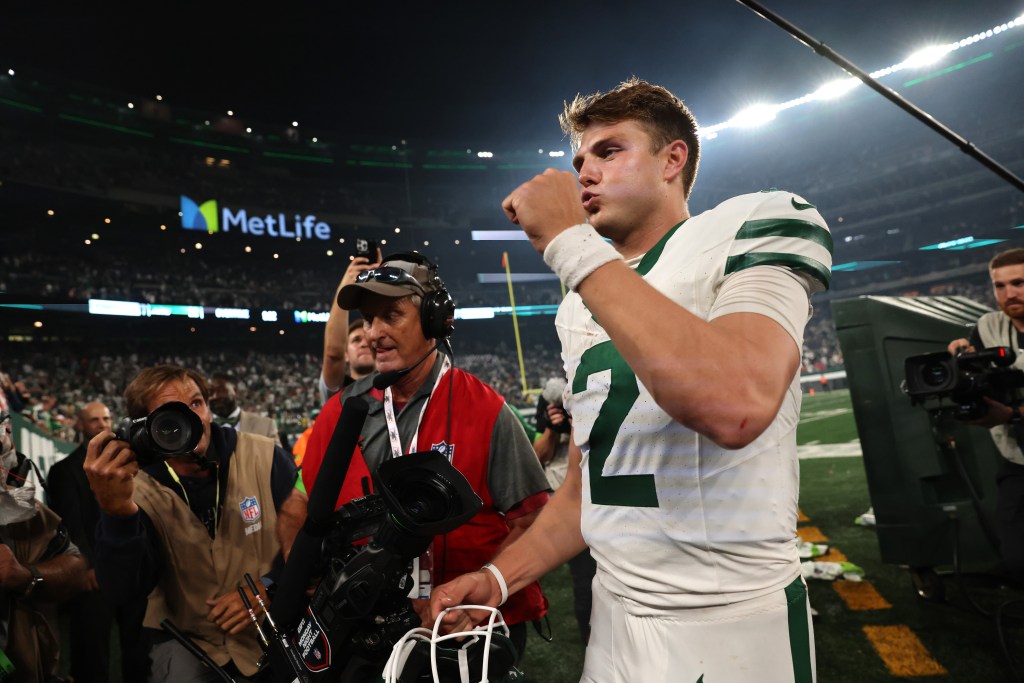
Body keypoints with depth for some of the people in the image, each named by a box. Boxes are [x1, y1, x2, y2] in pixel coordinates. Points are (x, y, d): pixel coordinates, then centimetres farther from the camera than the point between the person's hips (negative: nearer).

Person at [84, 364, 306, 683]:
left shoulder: (263, 457, -10)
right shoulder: (138, 490, -9)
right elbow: (124, 592, -22)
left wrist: (270, 587, -17)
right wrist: (115, 510, -35)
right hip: (189, 639, 0)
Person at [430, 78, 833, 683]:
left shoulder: (753, 224, -10)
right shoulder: (583, 306, 10)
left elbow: (736, 407, -31)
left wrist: (572, 243, -25)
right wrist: (499, 577, 2)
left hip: (729, 624, -6)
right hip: (615, 615, 6)